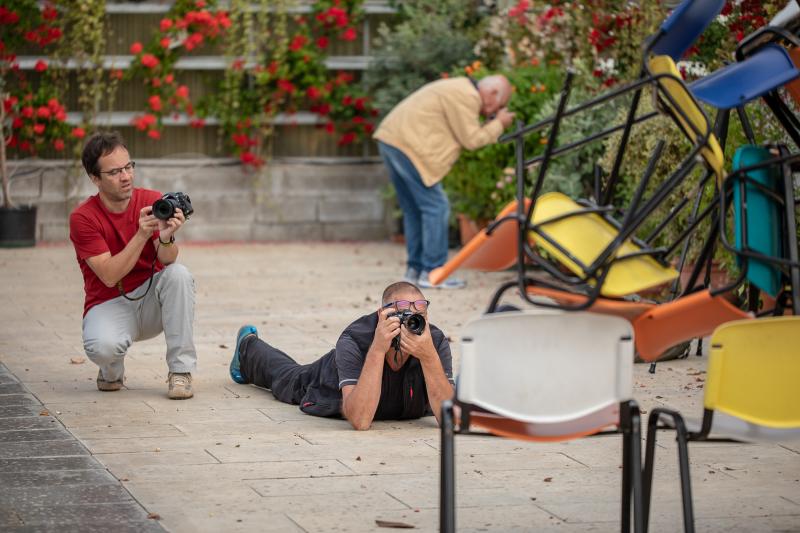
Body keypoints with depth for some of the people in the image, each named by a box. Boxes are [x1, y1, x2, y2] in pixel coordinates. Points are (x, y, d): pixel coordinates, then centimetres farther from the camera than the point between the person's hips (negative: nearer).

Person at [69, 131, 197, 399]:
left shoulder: (152, 201, -6)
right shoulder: (83, 217, -13)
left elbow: (167, 261, -16)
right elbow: (109, 276, -21)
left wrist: (166, 238, -40)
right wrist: (142, 235, -32)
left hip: (151, 299, 3)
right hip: (109, 304, -3)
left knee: (179, 274, -29)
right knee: (103, 347, -36)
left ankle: (181, 370, -18)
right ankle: (112, 369, 5)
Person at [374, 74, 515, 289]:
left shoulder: (459, 89, 21)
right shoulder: (467, 97, -11)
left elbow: (464, 134, 18)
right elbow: (471, 141, -10)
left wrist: (490, 125, 10)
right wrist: (498, 124, 2)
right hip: (408, 145, -11)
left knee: (414, 210, 16)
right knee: (436, 207, -6)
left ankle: (414, 269, 20)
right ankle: (432, 272, -5)